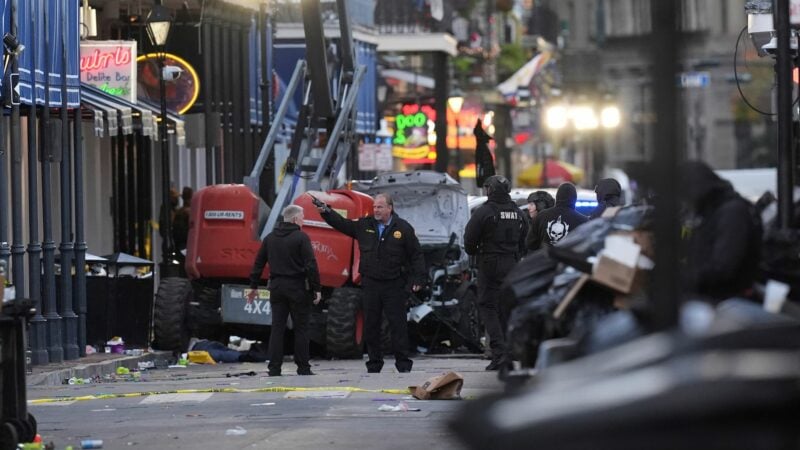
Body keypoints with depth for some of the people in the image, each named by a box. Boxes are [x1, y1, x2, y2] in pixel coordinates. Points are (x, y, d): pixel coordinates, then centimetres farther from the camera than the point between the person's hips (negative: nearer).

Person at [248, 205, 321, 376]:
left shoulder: (270, 238, 9)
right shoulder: (301, 238, -9)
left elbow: (258, 264, 12)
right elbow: (311, 265, -14)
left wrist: (253, 287, 19)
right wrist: (316, 288, -10)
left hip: (277, 287, 5)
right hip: (297, 288, -5)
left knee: (277, 328, 5)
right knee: (301, 329, 2)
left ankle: (274, 368, 1)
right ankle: (303, 367, 2)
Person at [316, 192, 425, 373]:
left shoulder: (403, 228, -1)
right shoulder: (364, 225, 9)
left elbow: (416, 255, 1)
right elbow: (342, 224, 14)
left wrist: (417, 278, -6)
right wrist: (326, 212, -1)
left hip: (394, 285, -4)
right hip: (370, 284, 4)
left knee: (398, 324, -2)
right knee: (371, 326, 7)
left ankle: (403, 364, 3)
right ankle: (374, 364, 15)